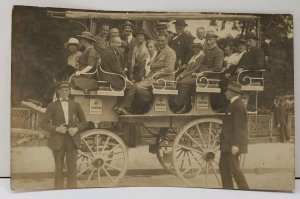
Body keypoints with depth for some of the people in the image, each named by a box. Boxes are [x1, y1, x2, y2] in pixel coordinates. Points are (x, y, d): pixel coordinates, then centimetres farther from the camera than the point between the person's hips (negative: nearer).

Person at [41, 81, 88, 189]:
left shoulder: (75, 105, 8)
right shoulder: (52, 106, 2)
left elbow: (84, 122, 12)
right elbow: (44, 123, 0)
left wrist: (76, 129, -8)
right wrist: (56, 129, -16)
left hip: (72, 141, 1)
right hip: (58, 141, -1)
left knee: (72, 167, 1)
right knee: (59, 168, 6)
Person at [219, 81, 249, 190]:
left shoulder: (238, 106, -15)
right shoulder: (234, 104, 17)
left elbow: (238, 127, -21)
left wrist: (235, 145, -24)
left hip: (233, 143, -10)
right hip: (227, 144, 10)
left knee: (234, 168, -7)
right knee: (223, 167, 10)